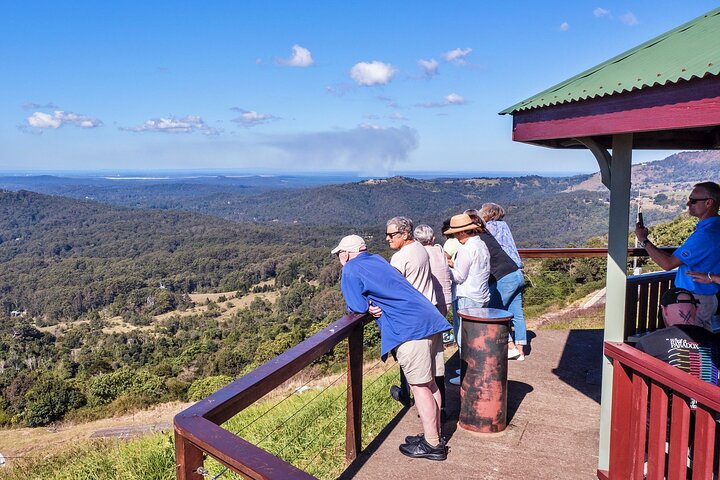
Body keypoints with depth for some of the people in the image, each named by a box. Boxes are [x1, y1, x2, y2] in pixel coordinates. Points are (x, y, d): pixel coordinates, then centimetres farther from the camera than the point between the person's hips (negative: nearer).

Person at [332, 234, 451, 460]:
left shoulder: (351, 270, -1)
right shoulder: (376, 259, 24)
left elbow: (358, 307, -7)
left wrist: (368, 307, 14)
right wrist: (372, 305, 10)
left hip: (411, 328, -9)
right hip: (431, 321, 9)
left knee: (420, 387, -1)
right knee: (429, 383, 16)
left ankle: (432, 445, 8)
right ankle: (434, 435, 26)